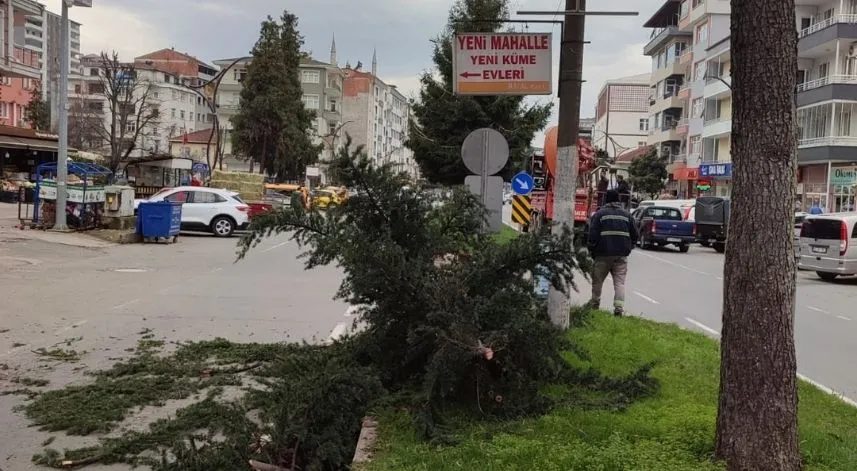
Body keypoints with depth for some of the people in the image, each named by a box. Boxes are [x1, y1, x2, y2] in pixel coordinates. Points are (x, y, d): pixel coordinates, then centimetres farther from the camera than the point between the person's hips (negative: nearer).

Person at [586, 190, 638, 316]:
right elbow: (634, 234, 13)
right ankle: (619, 307, -8)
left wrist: (592, 251, 2)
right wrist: (628, 248, 23)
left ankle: (595, 303, 23)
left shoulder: (599, 214, -1)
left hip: (603, 254, -2)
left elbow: (593, 235, -7)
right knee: (619, 282, 2)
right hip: (621, 254, 3)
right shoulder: (626, 214, 11)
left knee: (597, 280, 12)